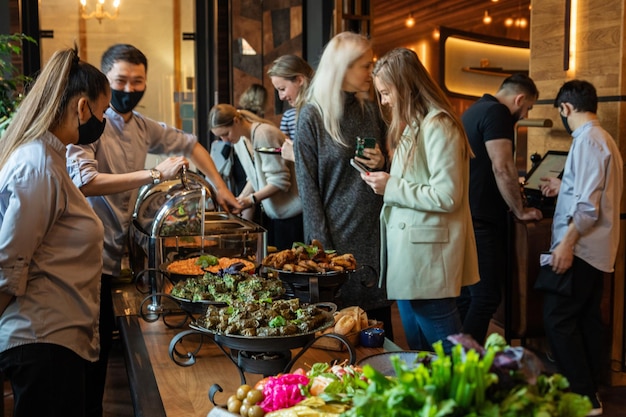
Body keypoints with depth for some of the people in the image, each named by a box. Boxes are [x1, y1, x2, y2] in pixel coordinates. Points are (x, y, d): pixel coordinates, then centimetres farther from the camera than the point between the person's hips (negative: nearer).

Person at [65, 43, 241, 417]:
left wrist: (221, 188, 19)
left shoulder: (142, 126, 10)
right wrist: (155, 174, -29)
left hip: (115, 256, 7)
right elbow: (85, 182, -29)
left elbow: (190, 144, 24)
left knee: (104, 341, 15)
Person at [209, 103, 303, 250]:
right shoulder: (240, 140, 6)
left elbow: (280, 180, -21)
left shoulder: (264, 134, -20)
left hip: (291, 212, -8)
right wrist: (241, 199, -2)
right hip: (271, 211, 8)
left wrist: (251, 200, -21)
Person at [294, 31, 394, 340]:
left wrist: (382, 164, -4)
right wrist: (322, 247, -11)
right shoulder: (312, 116, -5)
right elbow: (308, 188, -7)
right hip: (337, 234, -4)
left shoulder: (371, 111, 9)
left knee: (380, 324, 7)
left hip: (375, 233, 5)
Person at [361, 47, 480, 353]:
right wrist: (384, 178, 5)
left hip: (428, 256, -10)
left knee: (443, 347, 0)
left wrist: (392, 187, -16)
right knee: (417, 345, 18)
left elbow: (447, 197, -20)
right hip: (409, 250, 10)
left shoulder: (438, 126, -15)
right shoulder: (412, 126, 16)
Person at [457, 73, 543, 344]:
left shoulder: (474, 110, 19)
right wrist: (520, 211, -7)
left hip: (465, 217, 10)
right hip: (482, 221, -10)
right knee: (486, 298, -5)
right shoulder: (497, 112, -11)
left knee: (466, 295, 15)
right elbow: (502, 168, -18)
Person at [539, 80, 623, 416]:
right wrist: (563, 188, 26)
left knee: (557, 320, -6)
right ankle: (589, 390, 22)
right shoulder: (604, 139, 14)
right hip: (594, 248, 10)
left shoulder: (587, 140, -16)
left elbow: (589, 204, -22)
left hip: (580, 248, -10)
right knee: (586, 319, 14)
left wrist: (567, 243, -21)